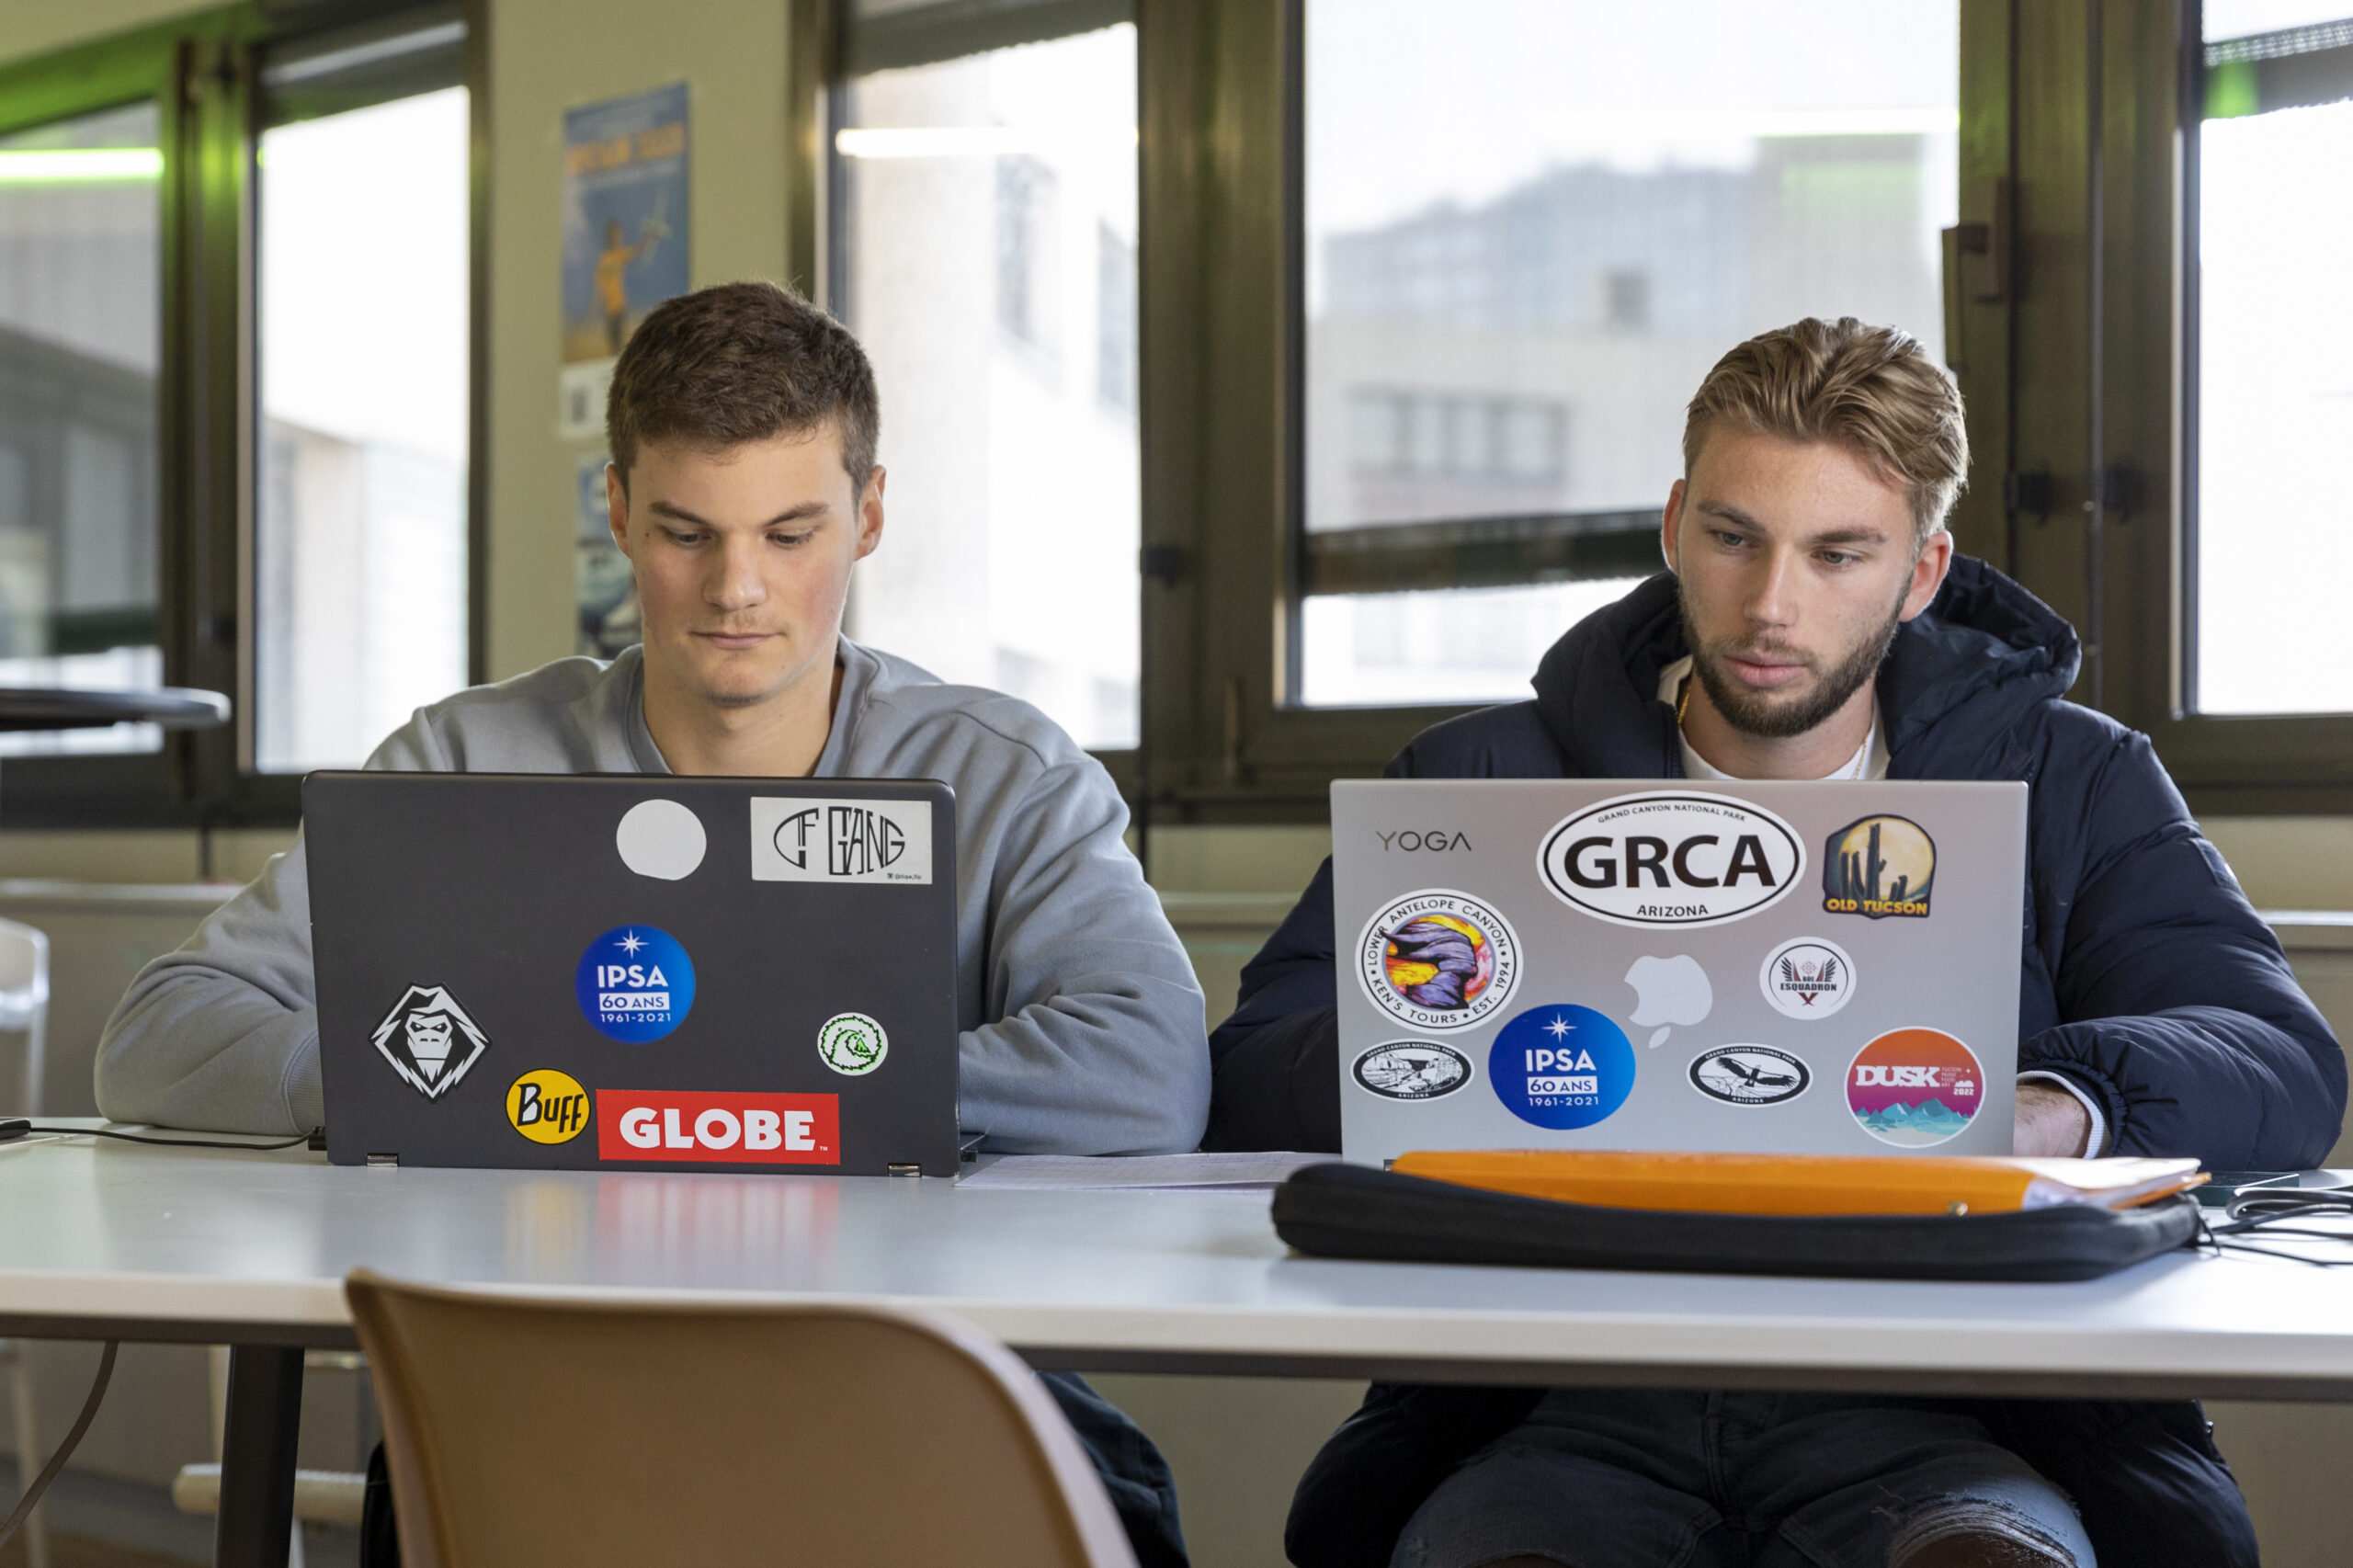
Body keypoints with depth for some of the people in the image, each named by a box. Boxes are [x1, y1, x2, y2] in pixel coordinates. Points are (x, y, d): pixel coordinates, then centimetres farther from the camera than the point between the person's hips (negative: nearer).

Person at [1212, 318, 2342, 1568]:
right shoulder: (1479, 783, 15)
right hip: (1567, 1416, 0)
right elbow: (1247, 1080, 5)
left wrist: (2042, 1112, -20)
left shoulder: (2072, 785, 16)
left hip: (1921, 1418, 1)